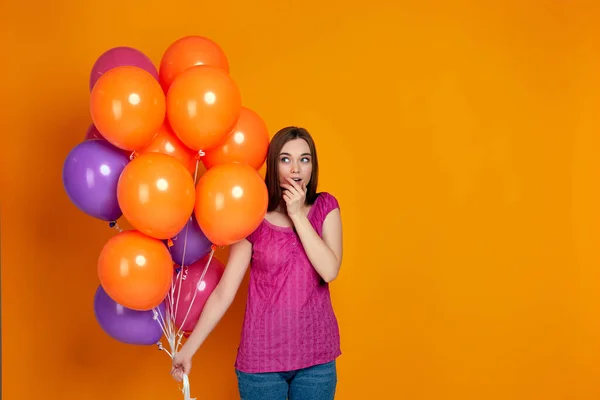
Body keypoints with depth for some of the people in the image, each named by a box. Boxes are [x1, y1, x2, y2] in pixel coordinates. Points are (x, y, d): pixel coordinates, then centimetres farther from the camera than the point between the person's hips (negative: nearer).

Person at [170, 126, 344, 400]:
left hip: (317, 355, 2)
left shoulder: (325, 207, 0)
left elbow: (329, 271, -13)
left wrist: (298, 215, -15)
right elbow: (224, 292, -6)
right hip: (262, 356, -1)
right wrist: (188, 349, -9)